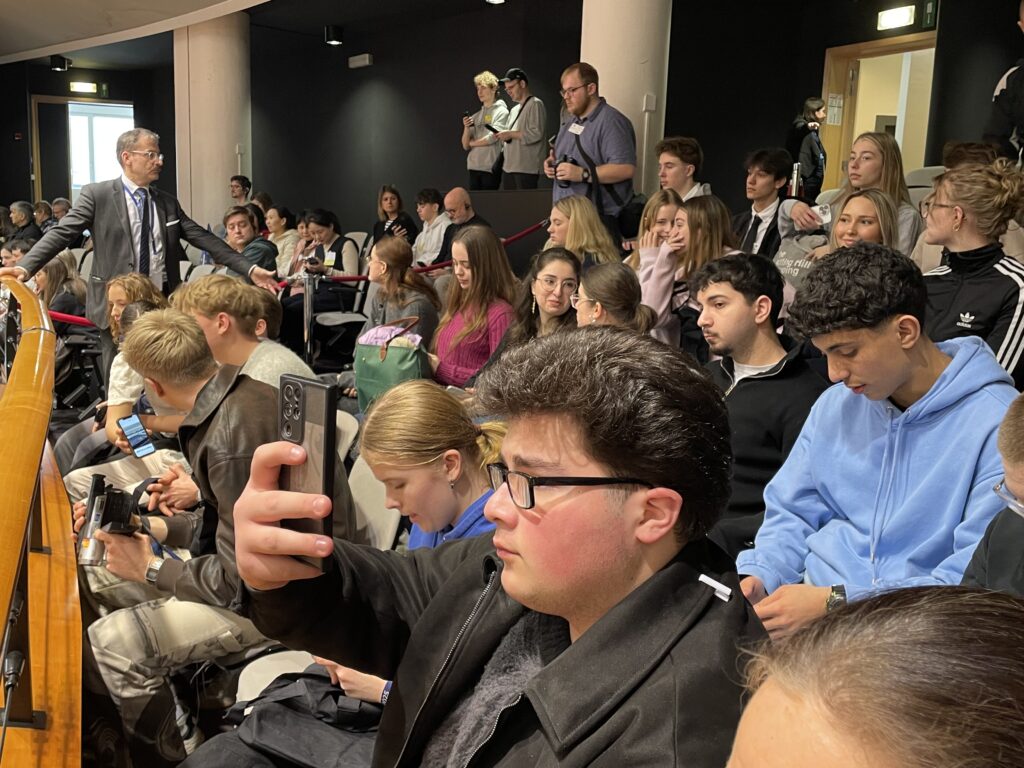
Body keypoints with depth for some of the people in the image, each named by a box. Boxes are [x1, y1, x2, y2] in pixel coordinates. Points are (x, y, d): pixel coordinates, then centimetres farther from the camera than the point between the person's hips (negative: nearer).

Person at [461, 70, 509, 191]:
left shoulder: (501, 112, -1)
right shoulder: (475, 116, 14)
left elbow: (493, 138, -10)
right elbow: (465, 146, 12)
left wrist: (472, 142, 5)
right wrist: (466, 128, -6)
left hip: (491, 168, -5)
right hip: (474, 167, 5)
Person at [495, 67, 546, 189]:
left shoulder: (535, 104, -3)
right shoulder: (514, 110, 23)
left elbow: (536, 133, -15)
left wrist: (510, 134, -13)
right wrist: (502, 136, 2)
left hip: (527, 168, -8)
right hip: (509, 167, 9)